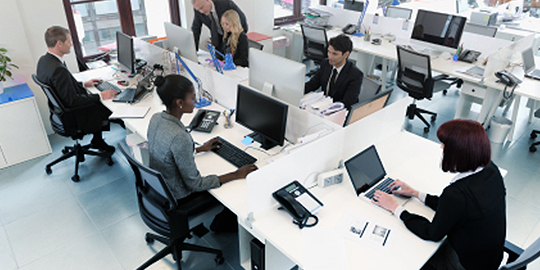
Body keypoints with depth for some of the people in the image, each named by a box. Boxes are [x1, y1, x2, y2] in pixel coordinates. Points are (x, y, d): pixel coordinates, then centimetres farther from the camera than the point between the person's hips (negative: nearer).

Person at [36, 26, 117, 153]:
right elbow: (72, 101, -29)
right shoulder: (58, 69, -32)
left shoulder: (44, 60, 0)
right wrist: (100, 96, -22)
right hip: (74, 118, -10)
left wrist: (84, 84, 14)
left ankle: (97, 141, 28)